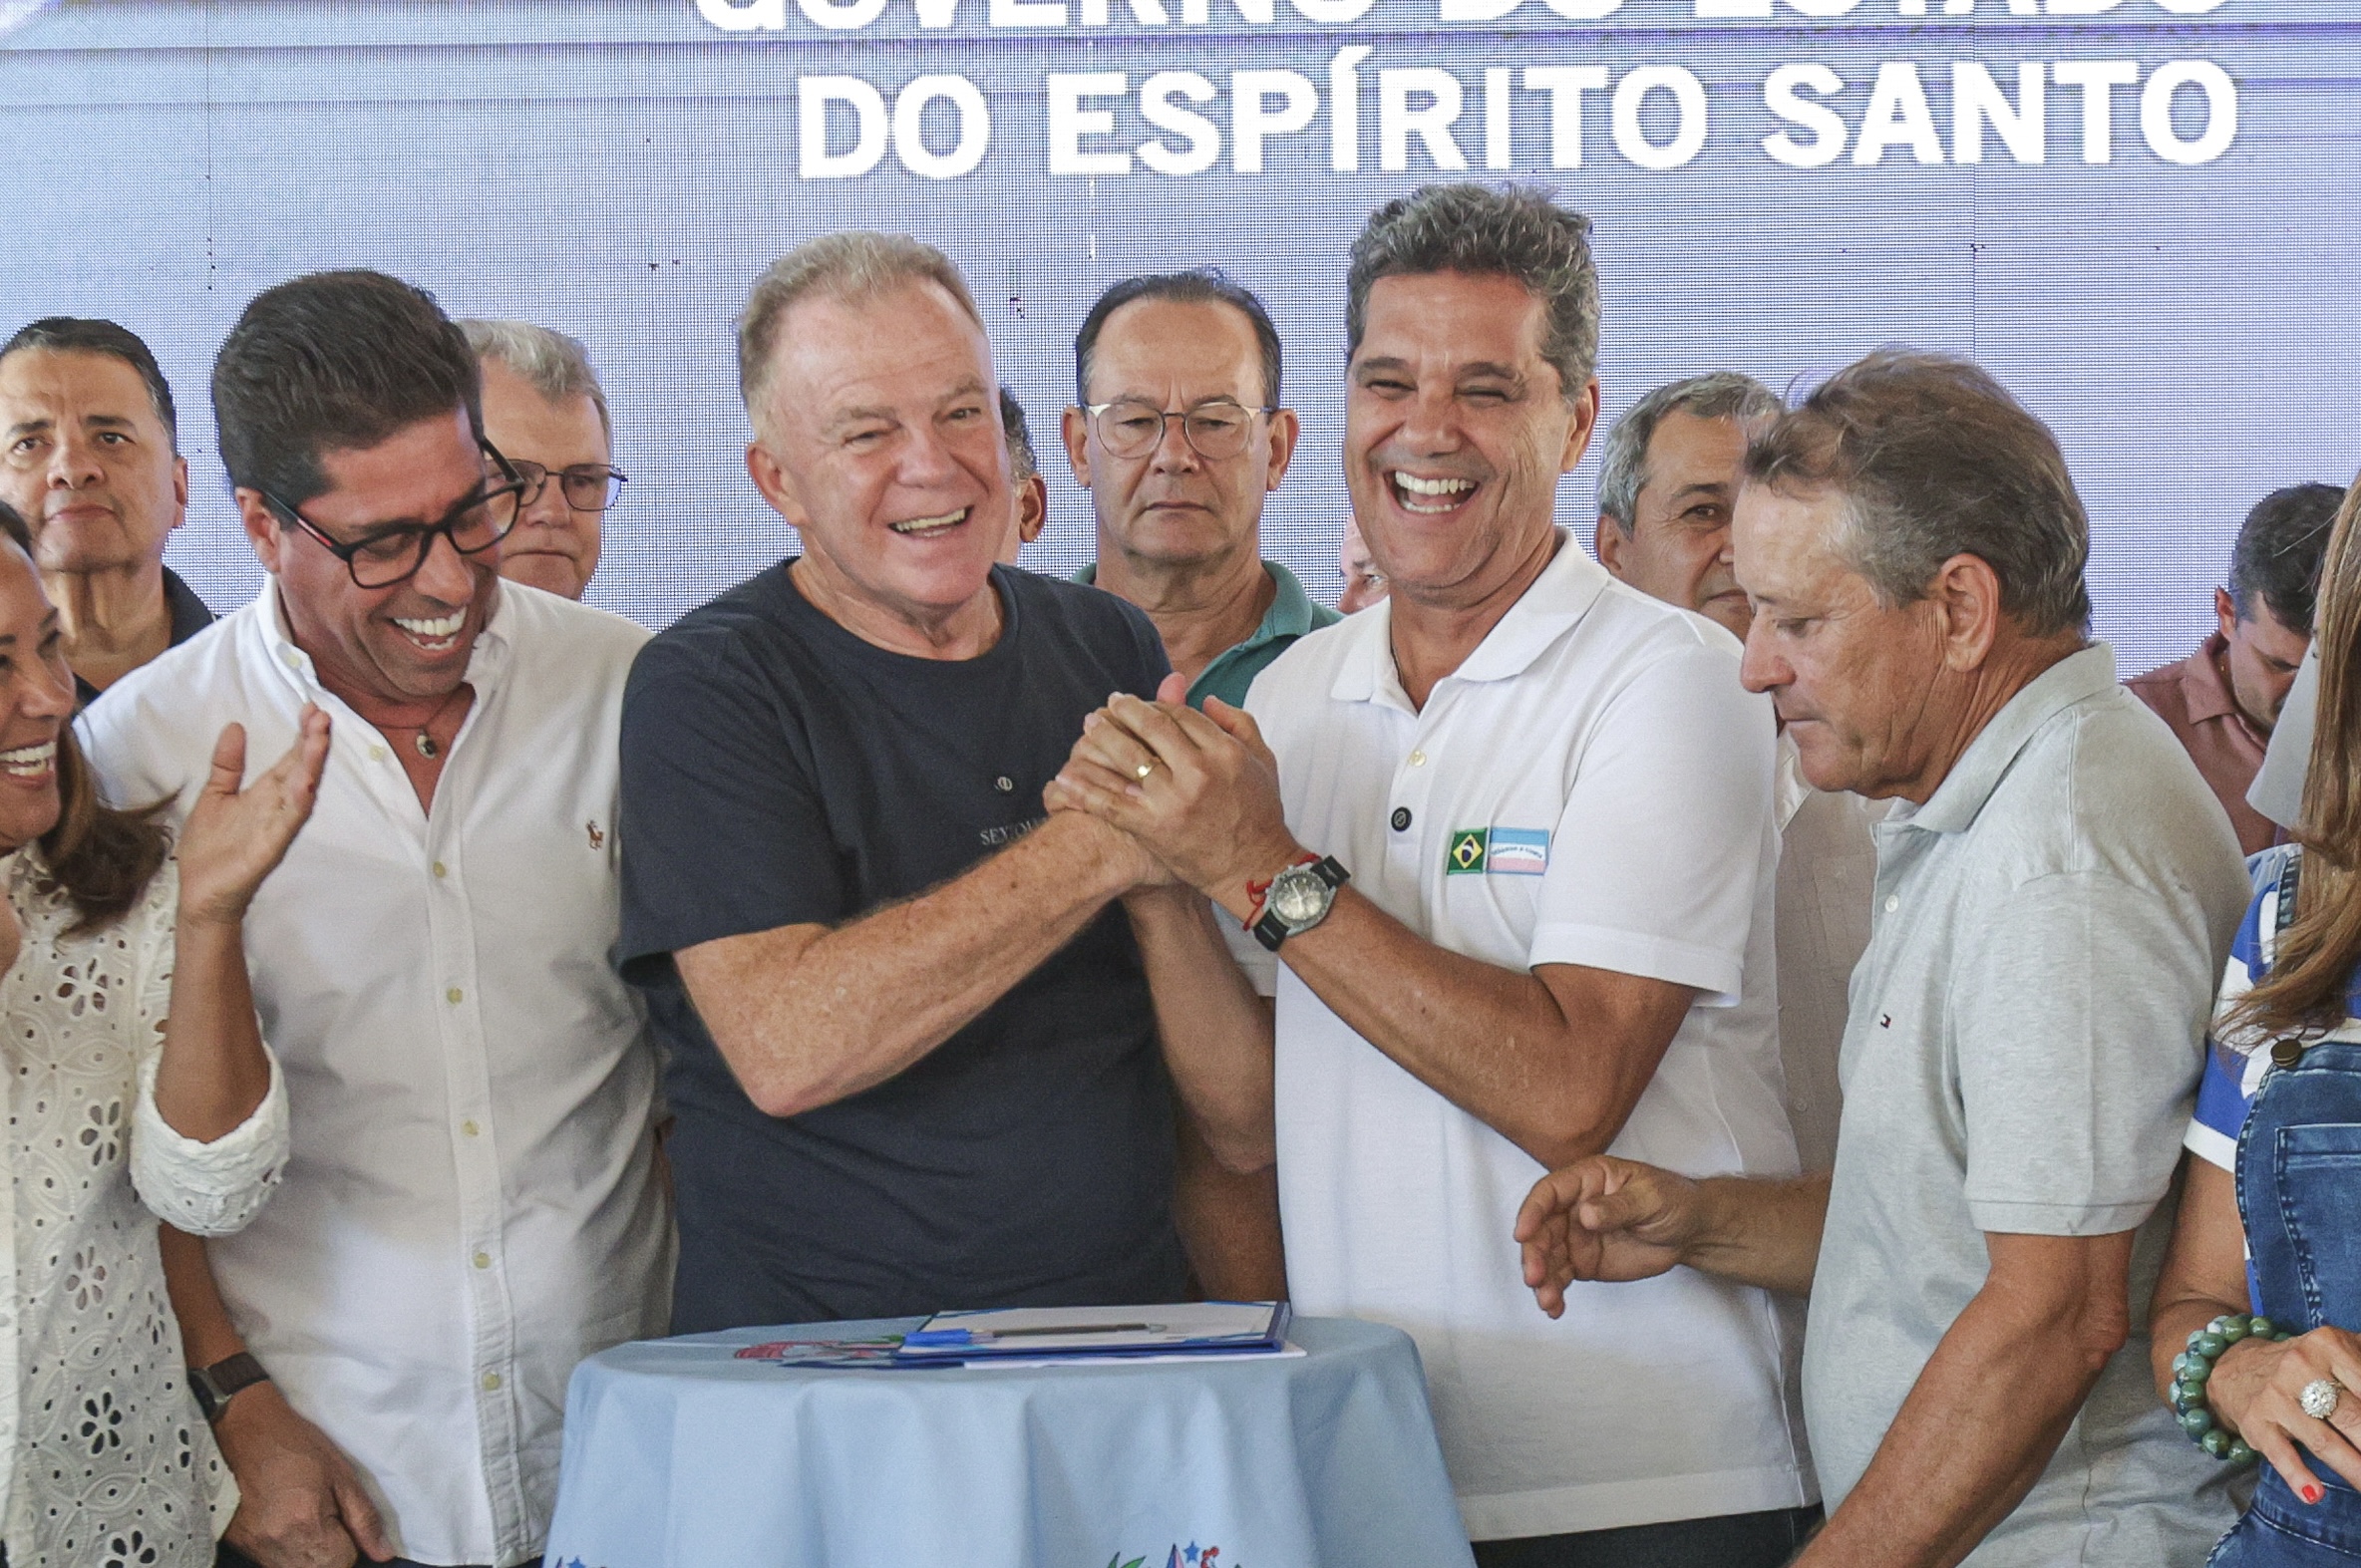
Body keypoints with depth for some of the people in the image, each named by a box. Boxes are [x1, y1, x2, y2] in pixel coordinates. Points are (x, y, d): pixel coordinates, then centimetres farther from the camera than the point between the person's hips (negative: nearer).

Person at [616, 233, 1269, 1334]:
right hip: (812, 1359, -1)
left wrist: (1169, 880, -13)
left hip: (1125, 1333, 1)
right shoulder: (708, 686, -4)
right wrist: (1101, 847, -19)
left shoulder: (1111, 653, 9)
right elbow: (787, 1050, -21)